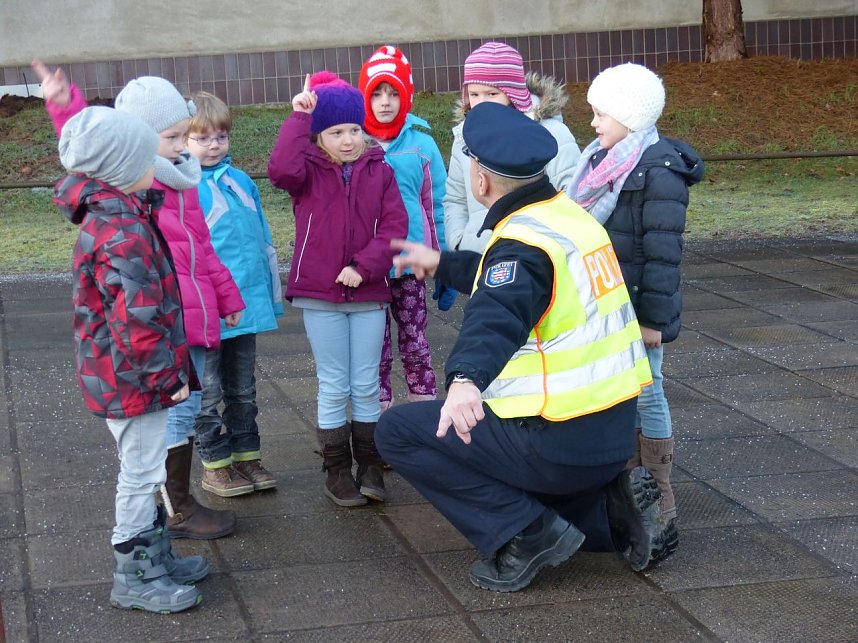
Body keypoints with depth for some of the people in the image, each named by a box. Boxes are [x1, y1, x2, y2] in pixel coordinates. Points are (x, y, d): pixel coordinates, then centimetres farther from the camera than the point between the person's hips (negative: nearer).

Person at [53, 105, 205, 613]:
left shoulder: (105, 217, 7)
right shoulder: (125, 234, -26)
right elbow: (138, 321, -29)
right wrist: (167, 376, -20)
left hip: (119, 376, 10)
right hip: (134, 380, -10)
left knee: (144, 472, 21)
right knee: (141, 474, 2)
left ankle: (154, 556, 35)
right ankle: (134, 579, 14)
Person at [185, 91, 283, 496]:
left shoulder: (241, 182, 6)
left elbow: (263, 239, 14)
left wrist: (273, 295, 15)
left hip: (247, 306, 6)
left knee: (243, 390, 17)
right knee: (209, 393, 8)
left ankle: (246, 456, 29)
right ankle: (215, 466, 19)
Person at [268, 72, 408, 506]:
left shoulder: (380, 171, 2)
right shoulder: (308, 172, -1)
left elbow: (394, 226, -5)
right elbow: (281, 169, -24)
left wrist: (364, 266, -16)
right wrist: (299, 116, -19)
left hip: (368, 293, 1)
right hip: (319, 295, -1)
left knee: (366, 385, 9)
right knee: (334, 387, 6)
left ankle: (370, 466, 20)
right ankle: (336, 471, 15)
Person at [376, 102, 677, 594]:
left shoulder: (524, 242, -19)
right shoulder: (570, 216, 10)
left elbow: (498, 314, -40)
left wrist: (466, 379, -57)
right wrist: (441, 264, 35)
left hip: (560, 443, -9)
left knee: (399, 432, -3)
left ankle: (526, 533, -6)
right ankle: (610, 510, 9)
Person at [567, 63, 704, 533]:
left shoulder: (660, 171, -18)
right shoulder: (605, 163, 9)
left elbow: (663, 253, -20)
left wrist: (653, 317, -20)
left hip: (636, 308, -8)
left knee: (645, 395, 1)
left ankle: (659, 500, 12)